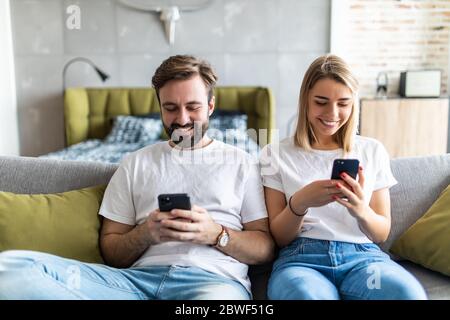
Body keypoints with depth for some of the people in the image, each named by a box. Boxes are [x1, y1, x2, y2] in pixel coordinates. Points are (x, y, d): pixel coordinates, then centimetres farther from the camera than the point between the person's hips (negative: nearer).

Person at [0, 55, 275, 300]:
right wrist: (143, 234, -6)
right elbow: (110, 249, 17)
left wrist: (216, 234, -10)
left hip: (213, 277, -4)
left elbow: (266, 249, 10)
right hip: (140, 276, 5)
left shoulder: (241, 163, 14)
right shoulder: (136, 163, 19)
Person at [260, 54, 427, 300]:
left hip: (363, 255, 3)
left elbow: (382, 234, 12)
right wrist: (299, 203, -17)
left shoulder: (373, 151, 12)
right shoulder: (276, 155, 7)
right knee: (307, 295, -38)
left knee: (409, 294, -30)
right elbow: (277, 237, 5)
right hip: (301, 258, -3)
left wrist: (361, 211, -12)